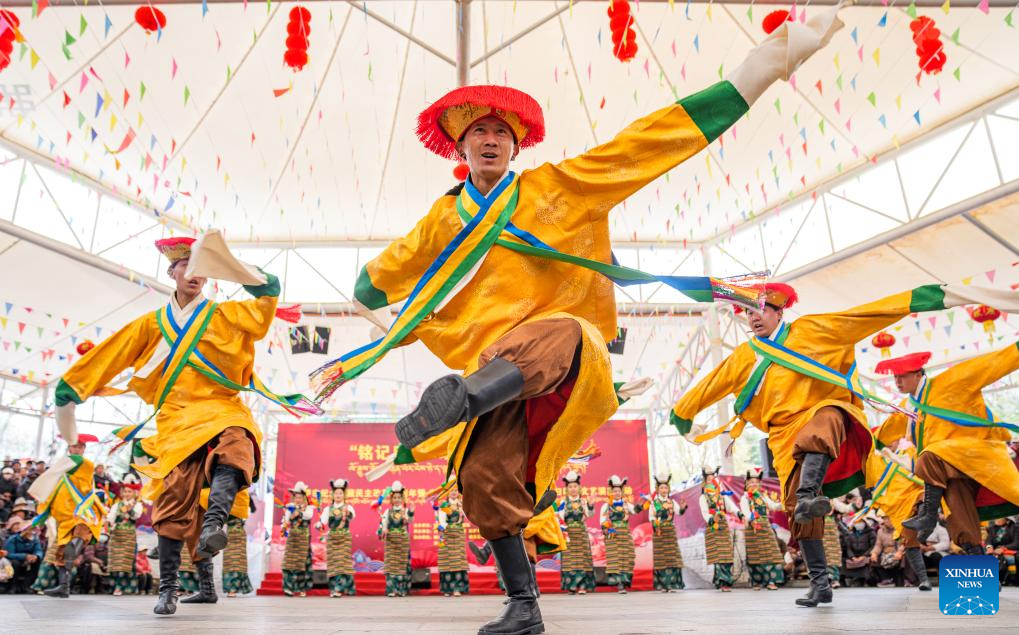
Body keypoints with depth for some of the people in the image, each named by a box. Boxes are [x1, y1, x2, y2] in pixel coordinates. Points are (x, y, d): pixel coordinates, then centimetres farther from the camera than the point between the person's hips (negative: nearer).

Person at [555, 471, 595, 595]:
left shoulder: (583, 500, 5)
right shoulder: (564, 502, 4)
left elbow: (589, 514, -7)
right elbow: (560, 516, 1)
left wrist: (590, 506, -25)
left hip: (581, 532, 0)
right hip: (568, 533, 0)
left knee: (582, 558, -3)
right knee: (569, 559, -3)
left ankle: (583, 586, 0)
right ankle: (571, 586, 2)